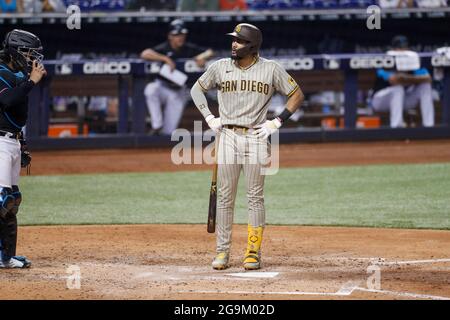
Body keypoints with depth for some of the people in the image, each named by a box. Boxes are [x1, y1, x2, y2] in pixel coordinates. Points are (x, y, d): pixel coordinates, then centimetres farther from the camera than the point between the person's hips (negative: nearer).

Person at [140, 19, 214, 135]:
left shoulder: (189, 49, -4)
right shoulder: (164, 48, -14)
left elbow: (210, 52, 0)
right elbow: (144, 54, -30)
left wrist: (201, 57, -22)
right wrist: (166, 59, -35)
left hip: (179, 92, 2)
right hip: (162, 87, -2)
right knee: (151, 89, -38)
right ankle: (157, 125, -28)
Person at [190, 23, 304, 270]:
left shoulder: (271, 69, -1)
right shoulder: (220, 67, 4)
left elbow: (297, 95, 6)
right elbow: (197, 89, 19)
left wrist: (277, 122, -3)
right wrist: (209, 118, 7)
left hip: (256, 137, -2)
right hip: (227, 137, 2)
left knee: (255, 197, -1)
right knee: (225, 197, 1)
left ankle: (253, 253, 5)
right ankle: (222, 252, 7)